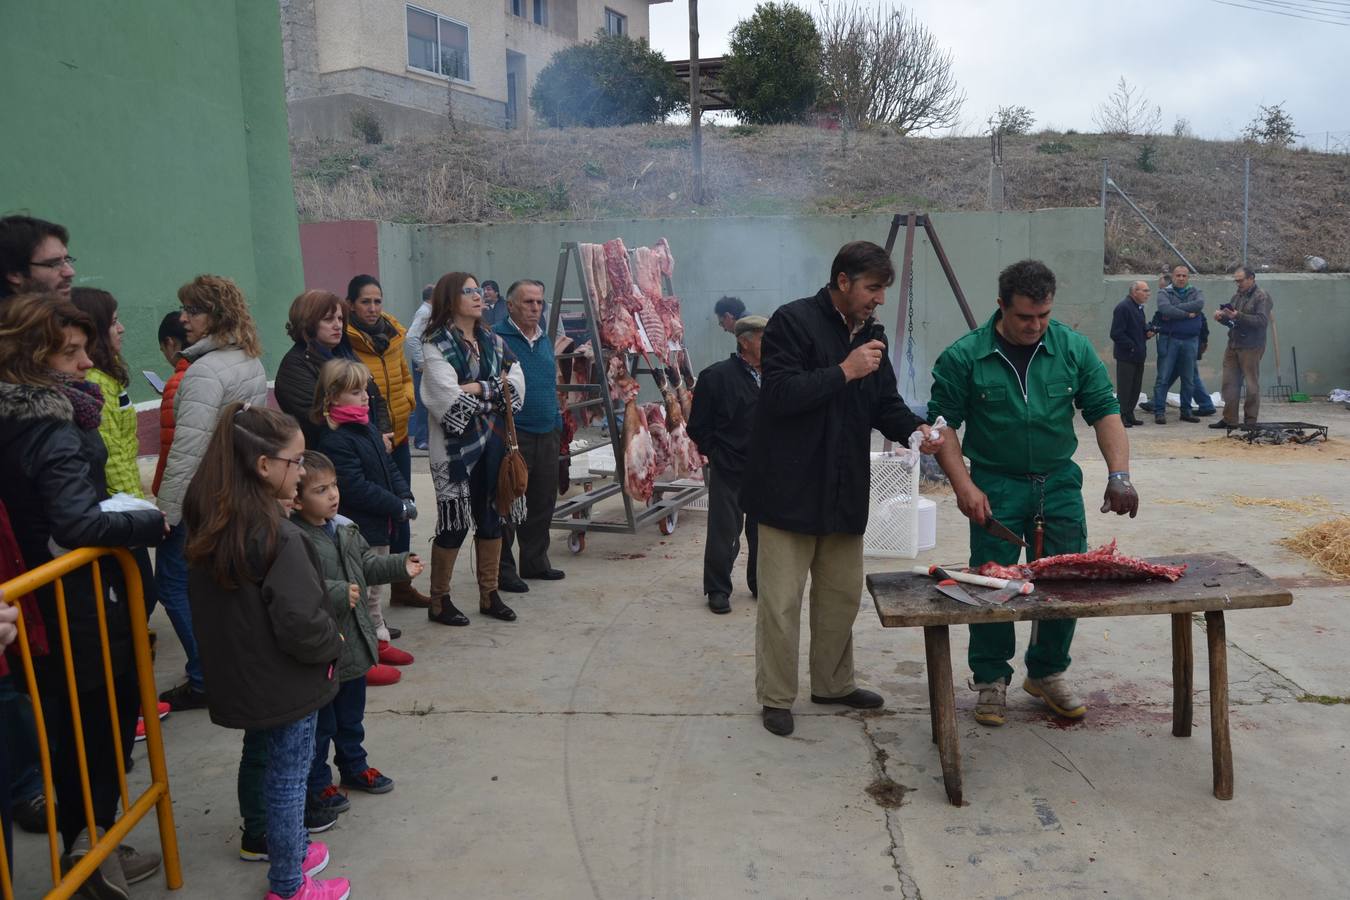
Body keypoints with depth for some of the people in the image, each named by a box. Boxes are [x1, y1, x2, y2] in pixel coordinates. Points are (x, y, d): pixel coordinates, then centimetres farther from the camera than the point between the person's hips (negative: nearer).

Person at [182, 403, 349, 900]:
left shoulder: (211, 523, -4)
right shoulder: (277, 536, -28)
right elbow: (301, 623, -28)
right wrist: (334, 644, -7)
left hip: (240, 677, 8)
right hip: (285, 682, -8)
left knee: (259, 756, 27)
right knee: (288, 777, 7)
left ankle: (259, 837, 50)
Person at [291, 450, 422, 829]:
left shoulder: (344, 528, 2)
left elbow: (368, 563, 15)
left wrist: (401, 565, 4)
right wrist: (337, 594, -35)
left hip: (354, 642, 8)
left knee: (351, 715, 25)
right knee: (320, 723, 9)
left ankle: (353, 766, 42)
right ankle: (317, 785, 25)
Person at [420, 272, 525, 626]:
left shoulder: (493, 341, 11)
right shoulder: (436, 344, -8)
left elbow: (517, 386, -1)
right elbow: (450, 400, -19)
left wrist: (477, 389, -14)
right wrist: (495, 389, -7)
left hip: (494, 441, 6)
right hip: (456, 446, -6)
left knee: (491, 518, 12)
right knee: (455, 523, 1)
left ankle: (489, 594, 26)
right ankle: (439, 601, 16)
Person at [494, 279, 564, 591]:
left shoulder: (545, 340, 15)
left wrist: (558, 427, 20)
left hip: (547, 435, 7)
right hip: (513, 436, -7)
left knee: (543, 502, 14)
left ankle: (535, 561, 27)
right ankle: (503, 568, 11)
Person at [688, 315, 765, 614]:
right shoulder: (717, 376, -10)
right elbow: (698, 428, -6)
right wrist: (717, 455, -3)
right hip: (728, 471, -5)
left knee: (763, 531, 14)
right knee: (724, 533, 2)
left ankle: (760, 584, 29)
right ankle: (717, 589, 16)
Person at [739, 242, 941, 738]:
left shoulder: (871, 333, 11)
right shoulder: (793, 321, -12)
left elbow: (885, 403, 13)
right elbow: (779, 393, -22)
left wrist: (916, 429, -6)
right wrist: (845, 371, -22)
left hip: (844, 491, 7)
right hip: (790, 488, -7)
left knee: (843, 594, 17)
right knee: (781, 600, 1)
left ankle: (834, 683, 34)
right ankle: (776, 697, 17)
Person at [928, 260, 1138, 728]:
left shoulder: (1073, 347, 0)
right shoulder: (964, 357, -8)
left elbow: (1104, 410, 2)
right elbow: (943, 423, -5)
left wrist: (1119, 474, -10)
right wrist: (964, 485, -14)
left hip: (1059, 482, 3)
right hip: (996, 485, -3)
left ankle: (1047, 672, 27)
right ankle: (991, 680, 19)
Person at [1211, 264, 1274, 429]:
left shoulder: (1261, 297, -6)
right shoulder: (1237, 296, 17)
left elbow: (1262, 321, -18)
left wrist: (1238, 316, -24)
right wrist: (1222, 318, 1)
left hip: (1251, 347, -7)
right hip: (1233, 346, 7)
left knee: (1252, 385, 0)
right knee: (1229, 383, 5)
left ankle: (1251, 421, 6)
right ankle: (1229, 419, 10)